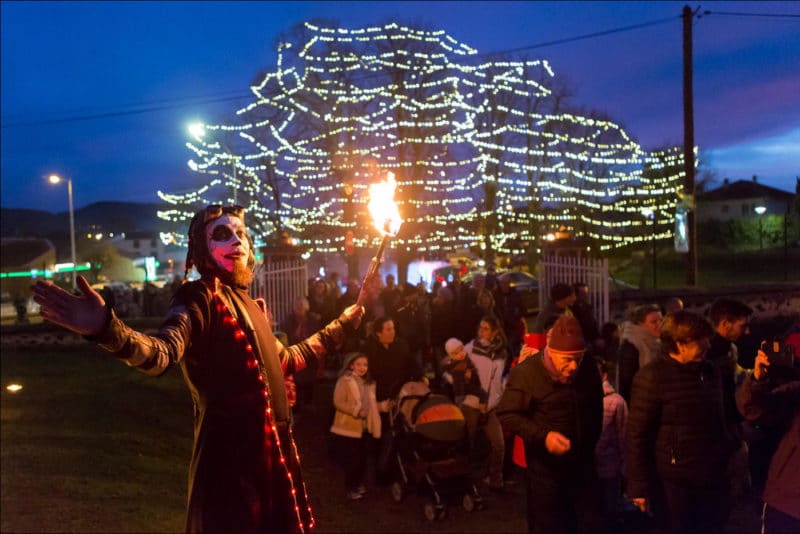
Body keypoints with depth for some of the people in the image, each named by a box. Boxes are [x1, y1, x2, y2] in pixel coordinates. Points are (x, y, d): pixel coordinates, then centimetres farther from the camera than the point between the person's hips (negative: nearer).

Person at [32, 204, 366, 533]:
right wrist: (107, 327, -52)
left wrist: (340, 327, 37)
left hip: (273, 450, 8)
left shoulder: (250, 304, 14)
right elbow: (162, 353, -31)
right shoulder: (200, 298, -11)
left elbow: (284, 360, 28)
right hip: (229, 455, -8)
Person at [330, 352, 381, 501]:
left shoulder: (369, 383, 13)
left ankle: (359, 485, 28)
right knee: (351, 460, -2)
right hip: (349, 427, -7)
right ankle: (350, 489, 10)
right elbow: (338, 402, -19)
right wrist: (356, 411, -25)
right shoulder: (345, 381, -12)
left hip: (364, 427, 7)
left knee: (362, 458, 14)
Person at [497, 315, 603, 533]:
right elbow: (508, 414, -17)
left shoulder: (589, 370, -3)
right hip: (545, 467, -4)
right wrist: (543, 436, -27)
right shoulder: (526, 372, -18)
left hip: (583, 464, 4)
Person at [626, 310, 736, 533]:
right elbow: (637, 435, -15)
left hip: (713, 479, 6)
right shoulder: (652, 377, -14)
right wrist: (639, 487, -15)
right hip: (674, 484, -6)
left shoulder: (711, 371, 6)